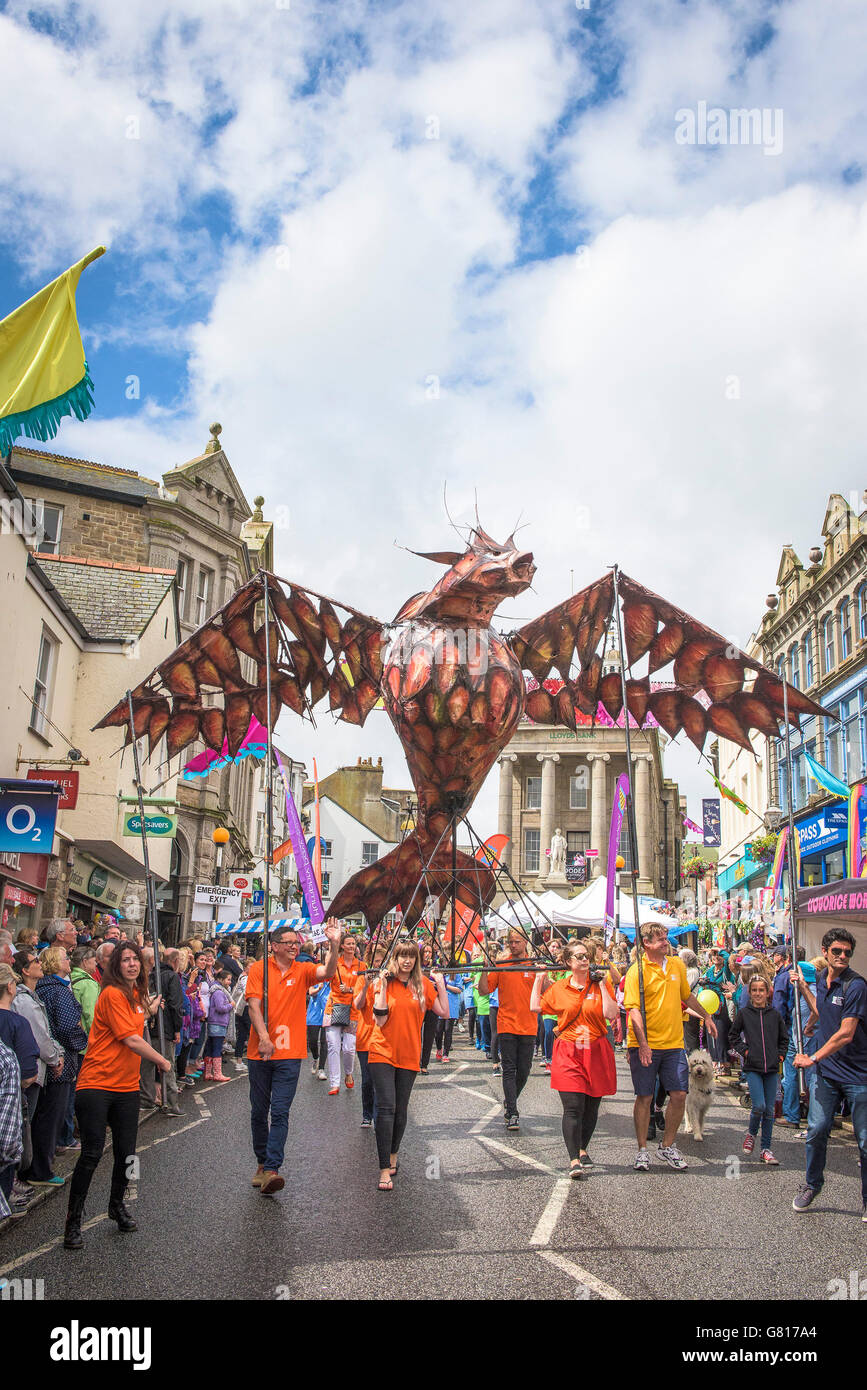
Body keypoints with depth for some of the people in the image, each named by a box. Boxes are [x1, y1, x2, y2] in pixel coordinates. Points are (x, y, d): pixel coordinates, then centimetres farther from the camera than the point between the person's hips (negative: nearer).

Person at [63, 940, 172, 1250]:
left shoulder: (136, 995, 11)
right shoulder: (113, 994, -15)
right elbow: (131, 1040, -17)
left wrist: (148, 1011, 13)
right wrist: (162, 1061, -6)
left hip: (127, 1086, 7)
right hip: (97, 1084, -7)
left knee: (126, 1153, 10)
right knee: (92, 1154, -7)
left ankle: (117, 1205, 34)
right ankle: (73, 1221, 9)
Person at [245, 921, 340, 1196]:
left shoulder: (302, 970, 4)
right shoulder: (258, 969, 0)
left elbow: (328, 972, -14)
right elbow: (254, 1005, -7)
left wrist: (334, 945, -30)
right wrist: (264, 1038, -19)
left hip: (290, 1054, 0)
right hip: (260, 1052, 0)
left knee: (280, 1113, -8)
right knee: (259, 1111, 12)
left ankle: (271, 1170, -10)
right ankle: (262, 1163, 28)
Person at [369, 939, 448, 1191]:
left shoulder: (424, 983, 3)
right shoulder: (386, 982, -3)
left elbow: (444, 1013, 3)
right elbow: (380, 1020, -11)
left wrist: (440, 986, -3)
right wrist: (382, 987, -16)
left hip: (409, 1055, 3)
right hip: (383, 1052, -2)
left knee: (400, 1109, 11)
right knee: (386, 1108, -10)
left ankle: (393, 1154, 34)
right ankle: (385, 1169, -7)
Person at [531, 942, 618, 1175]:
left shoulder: (600, 985, 1)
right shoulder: (558, 987, 5)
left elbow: (611, 1015, -10)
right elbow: (536, 1007, 9)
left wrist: (601, 985, -11)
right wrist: (539, 979, 9)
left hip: (596, 1052, 1)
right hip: (568, 1053, -1)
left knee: (592, 1106, 11)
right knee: (573, 1107, -10)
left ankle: (582, 1149, 32)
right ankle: (574, 1160, -6)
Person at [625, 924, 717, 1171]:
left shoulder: (677, 964, 8)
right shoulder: (637, 971, -10)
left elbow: (686, 995, 26)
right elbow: (633, 1009, -17)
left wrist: (705, 1016, 32)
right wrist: (642, 1043, -25)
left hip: (674, 1043, 5)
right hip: (645, 1045, -5)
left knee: (679, 1095, 3)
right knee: (644, 1097, 2)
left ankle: (667, 1146, 21)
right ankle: (642, 1150, 15)